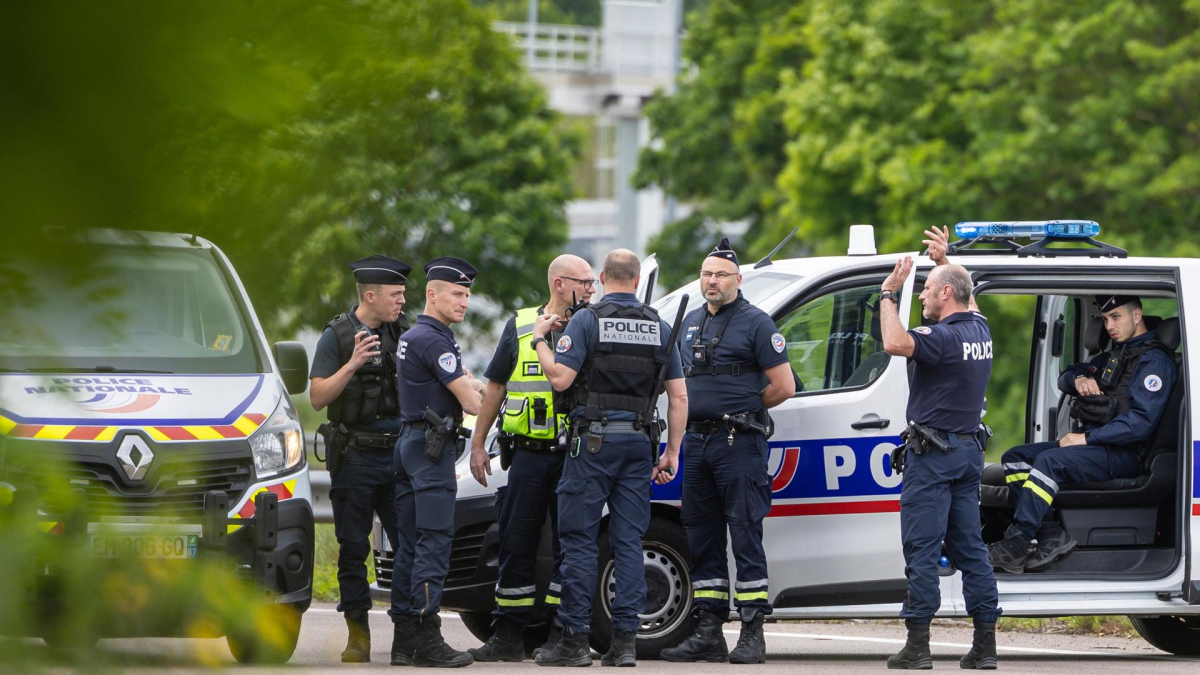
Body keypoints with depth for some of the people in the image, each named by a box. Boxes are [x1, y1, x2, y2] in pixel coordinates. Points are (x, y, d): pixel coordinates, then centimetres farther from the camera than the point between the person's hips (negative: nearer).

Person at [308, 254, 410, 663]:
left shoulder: (403, 334, 10)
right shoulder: (338, 335, -1)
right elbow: (318, 397, -7)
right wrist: (352, 365, -19)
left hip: (399, 455, 3)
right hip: (355, 457, -3)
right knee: (353, 549, 1)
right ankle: (358, 635, 5)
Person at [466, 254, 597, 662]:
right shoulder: (520, 326, 9)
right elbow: (495, 387, 14)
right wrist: (477, 443, 11)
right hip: (528, 455, 1)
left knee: (570, 545, -1)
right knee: (516, 544, 4)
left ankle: (561, 634, 5)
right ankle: (509, 636, 10)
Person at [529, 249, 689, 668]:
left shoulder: (587, 321, -5)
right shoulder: (659, 328, 9)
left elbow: (560, 378, -12)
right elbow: (678, 397, 7)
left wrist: (540, 340, 3)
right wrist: (672, 453, 12)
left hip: (594, 443, -4)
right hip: (639, 444, 4)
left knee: (579, 539, -1)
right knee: (629, 542, 5)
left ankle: (575, 641, -4)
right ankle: (625, 641, 1)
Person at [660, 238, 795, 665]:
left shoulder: (754, 323, -4)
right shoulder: (692, 323, 17)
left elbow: (783, 386, -7)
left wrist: (744, 408, 2)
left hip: (738, 442, -7)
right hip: (697, 441, 7)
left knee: (746, 537, -8)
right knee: (702, 540, 8)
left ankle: (752, 634, -9)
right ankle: (708, 633, 12)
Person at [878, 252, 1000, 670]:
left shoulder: (945, 337, -17)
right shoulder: (980, 330, 10)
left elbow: (895, 343, -35)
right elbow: (963, 300, 35)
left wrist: (889, 293, -22)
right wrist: (943, 261, 41)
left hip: (933, 455, -8)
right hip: (969, 451, 8)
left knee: (921, 549, -6)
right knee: (969, 548, 9)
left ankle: (917, 645, -8)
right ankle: (985, 646, 6)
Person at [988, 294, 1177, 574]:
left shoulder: (1154, 360, -7)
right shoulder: (1113, 356, 24)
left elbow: (1141, 421, -18)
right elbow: (1065, 378, 29)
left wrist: (1088, 438, -19)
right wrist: (1078, 379, 2)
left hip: (1123, 453, -10)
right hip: (1089, 441, 10)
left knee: (1050, 461, -32)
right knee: (1014, 459, -4)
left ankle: (1015, 544, -35)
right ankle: (1051, 535, -21)